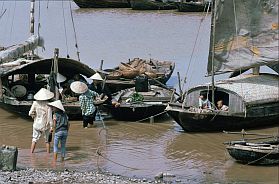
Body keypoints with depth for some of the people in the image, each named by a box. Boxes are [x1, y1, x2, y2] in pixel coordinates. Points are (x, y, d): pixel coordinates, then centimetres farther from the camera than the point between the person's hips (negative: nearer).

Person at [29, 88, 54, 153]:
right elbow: (49, 116, -15)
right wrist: (51, 126, -11)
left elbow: (30, 113, -6)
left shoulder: (35, 103, -10)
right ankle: (48, 153, 16)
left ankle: (31, 153, 13)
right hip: (45, 125, -2)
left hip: (37, 124, 2)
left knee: (34, 139, 15)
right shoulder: (48, 105, -16)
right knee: (47, 140, 14)